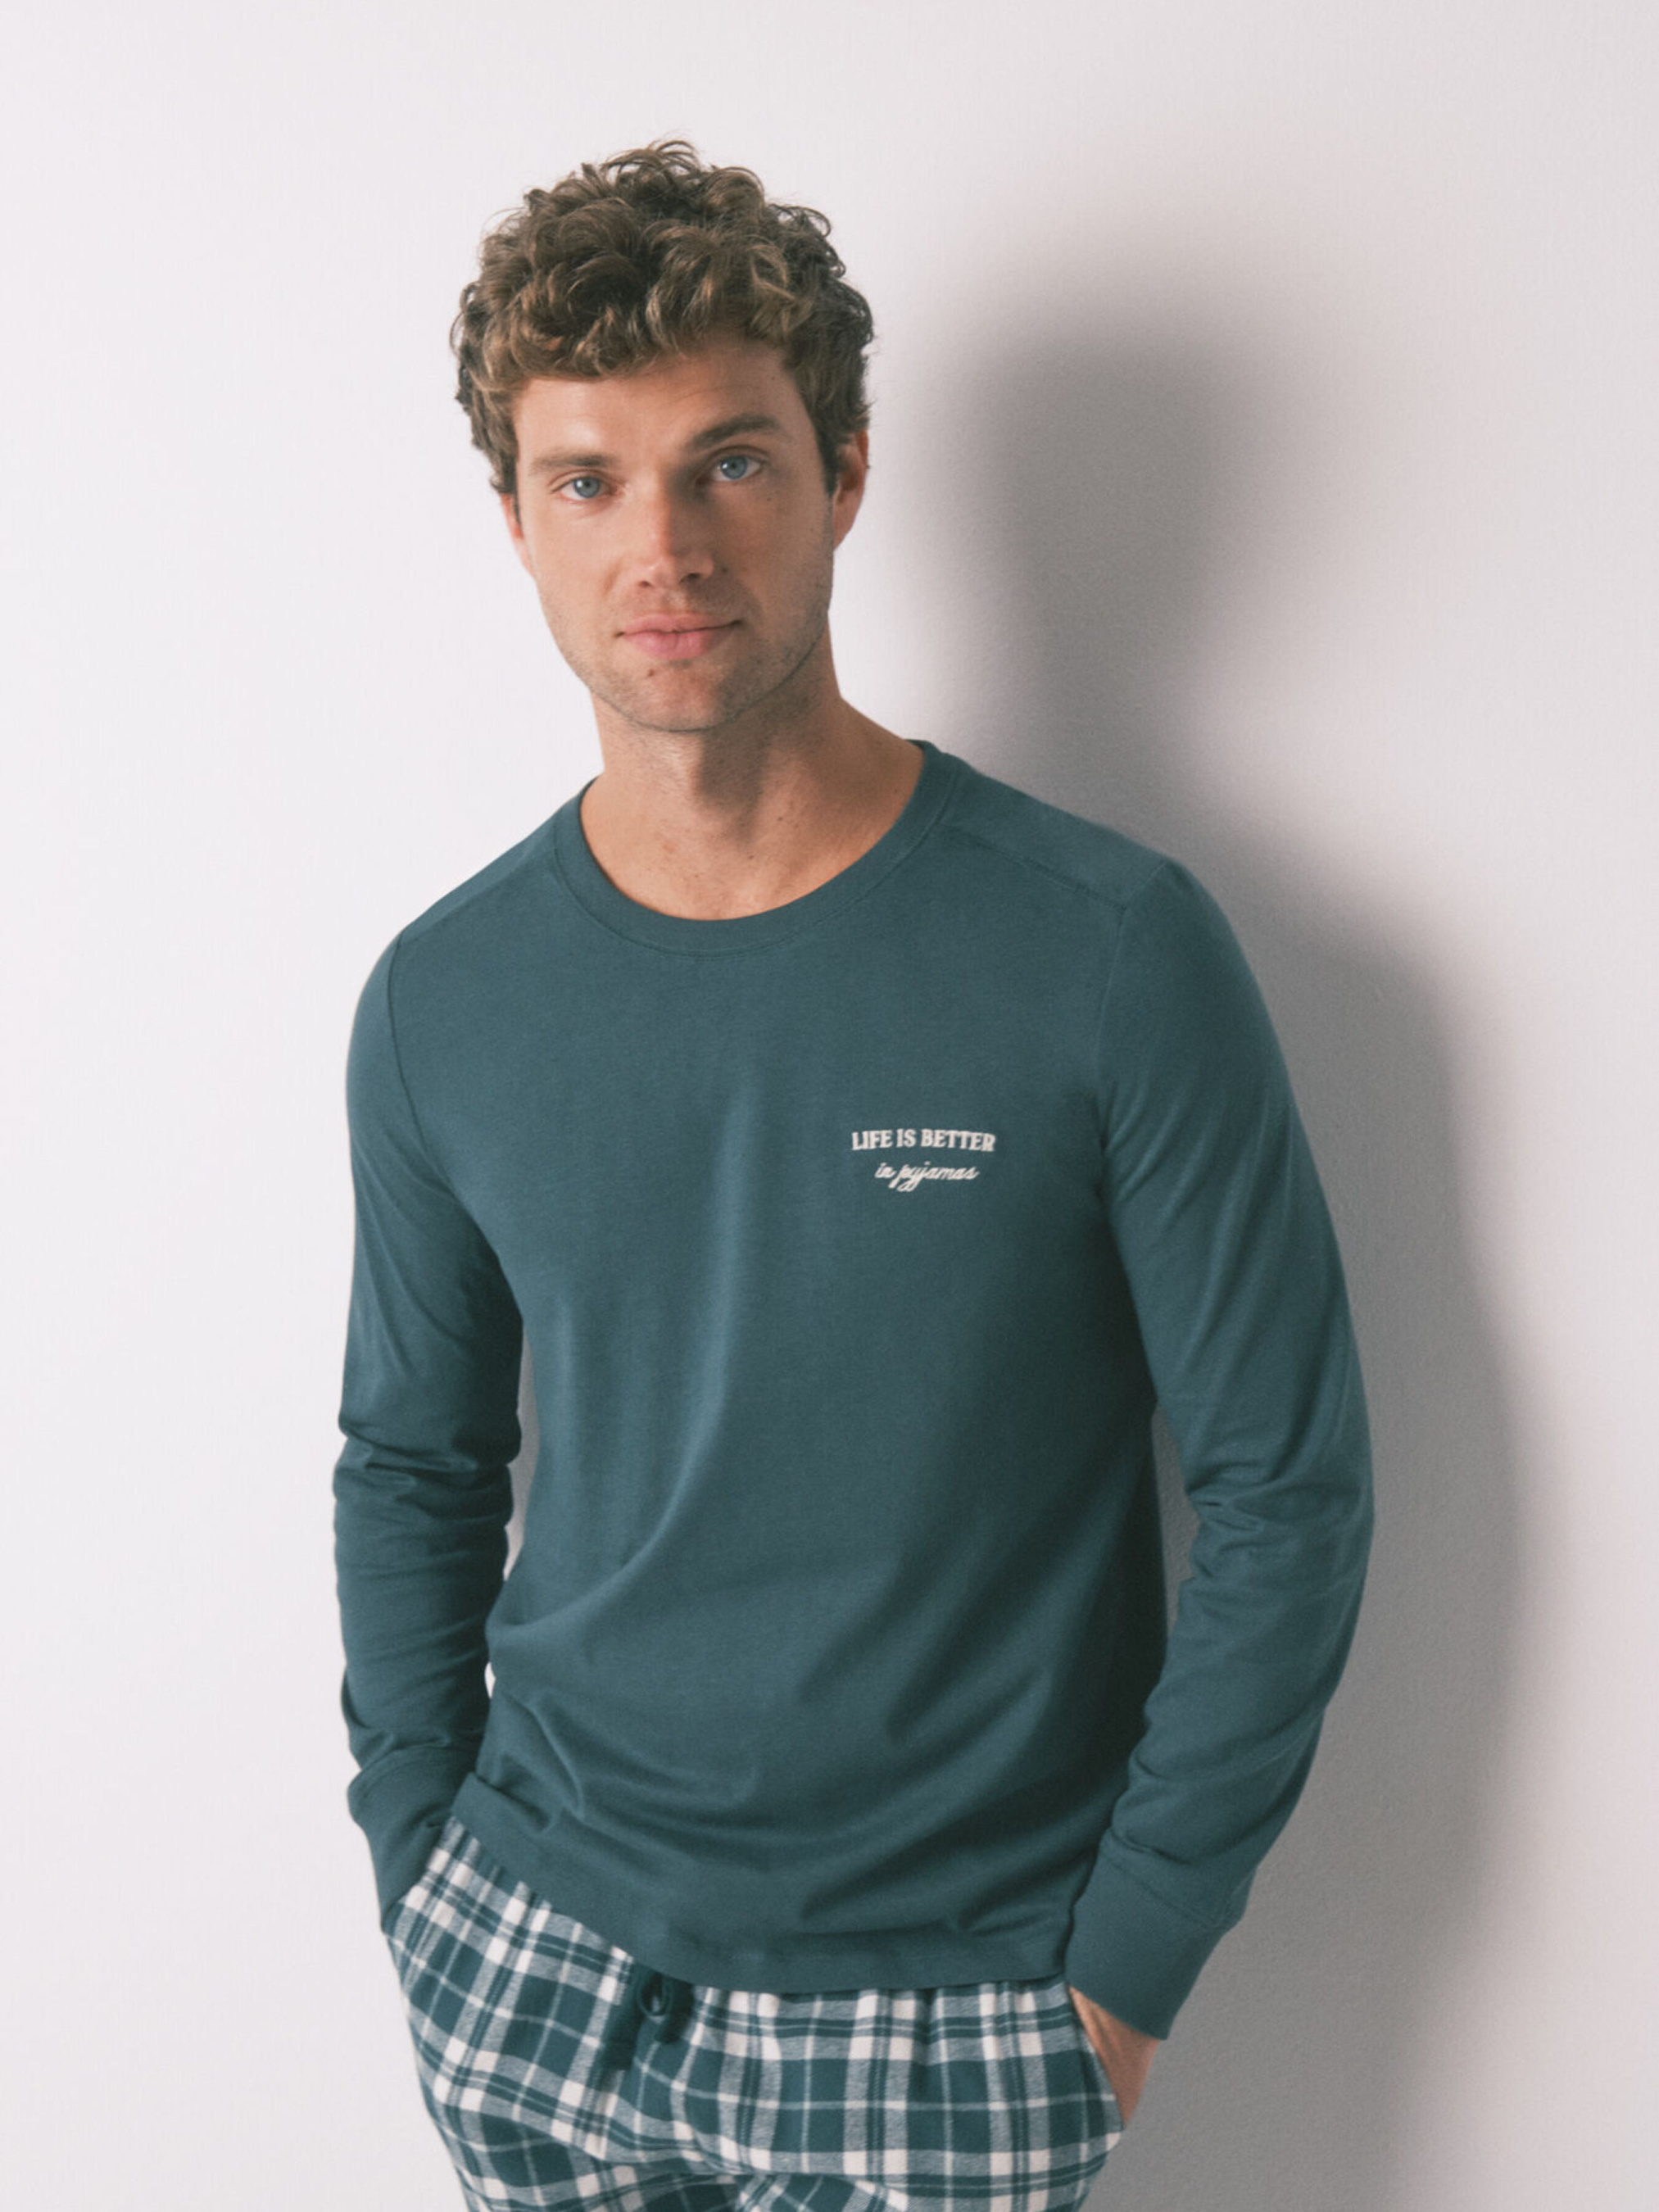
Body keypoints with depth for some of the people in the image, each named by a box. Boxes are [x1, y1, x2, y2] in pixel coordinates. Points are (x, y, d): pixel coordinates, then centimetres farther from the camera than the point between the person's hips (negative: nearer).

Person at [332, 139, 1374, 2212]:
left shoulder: (1110, 953, -15)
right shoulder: (443, 1001, -5)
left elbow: (1287, 1484, -9)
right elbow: (413, 1465, 7)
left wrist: (1130, 1957, -8)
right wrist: (419, 1859, 3)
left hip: (953, 2006, -2)